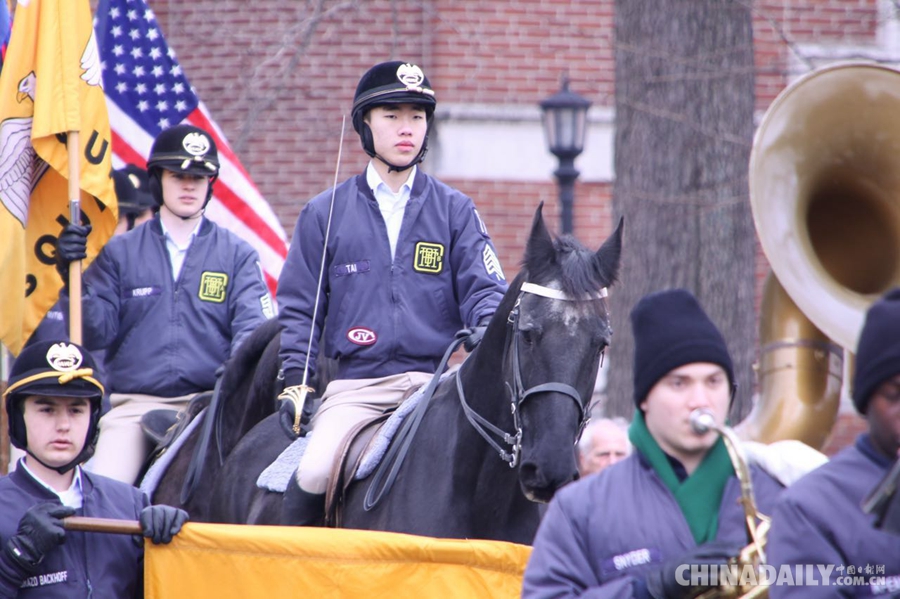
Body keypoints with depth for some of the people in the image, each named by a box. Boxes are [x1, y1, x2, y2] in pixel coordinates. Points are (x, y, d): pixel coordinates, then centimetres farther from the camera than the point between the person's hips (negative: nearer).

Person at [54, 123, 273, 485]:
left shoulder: (237, 255, 13)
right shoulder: (120, 253, 15)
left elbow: (254, 327, 0)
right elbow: (95, 334, 7)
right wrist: (74, 280, -10)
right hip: (135, 404, 0)